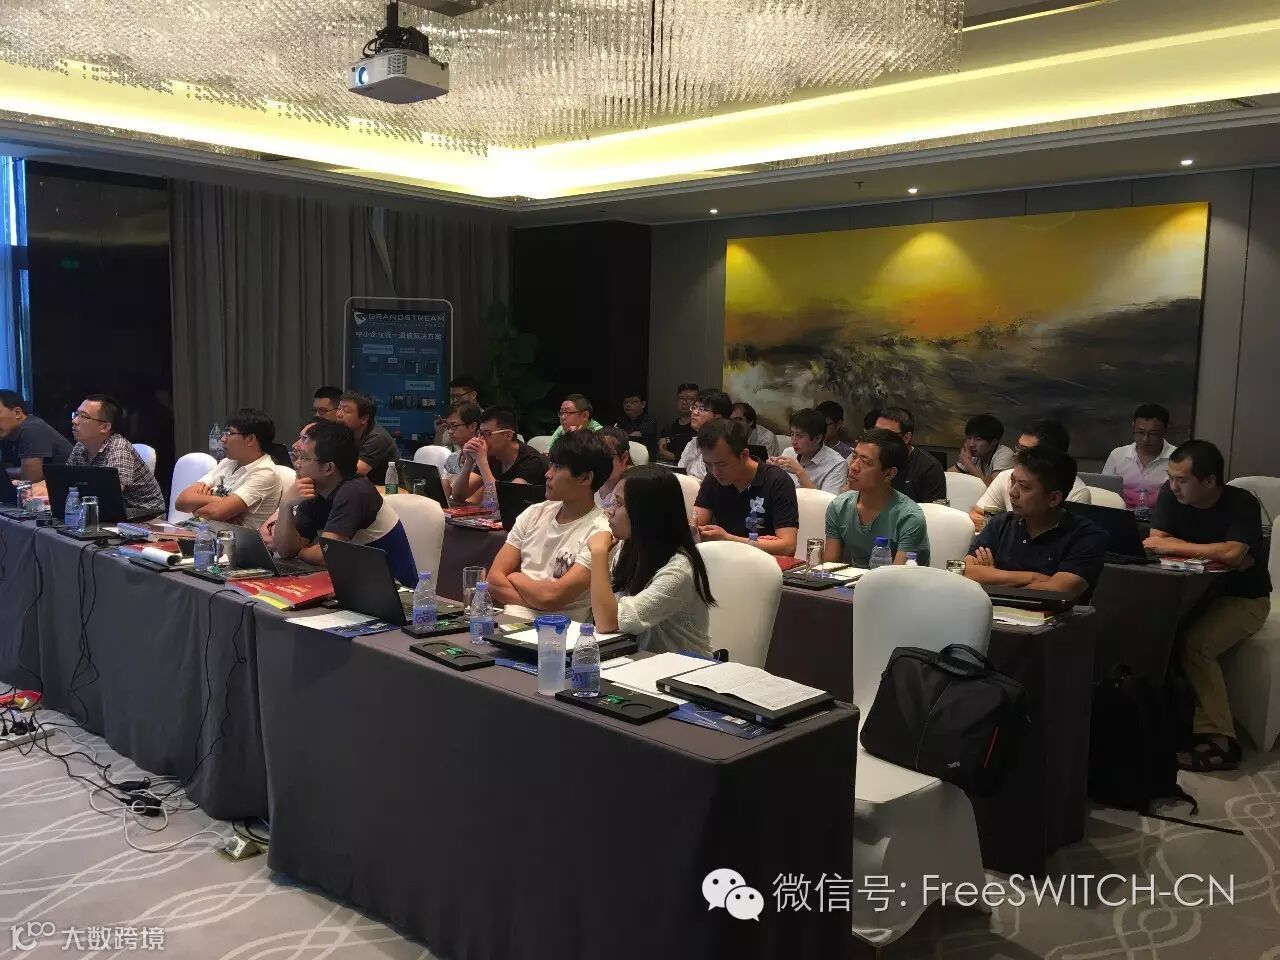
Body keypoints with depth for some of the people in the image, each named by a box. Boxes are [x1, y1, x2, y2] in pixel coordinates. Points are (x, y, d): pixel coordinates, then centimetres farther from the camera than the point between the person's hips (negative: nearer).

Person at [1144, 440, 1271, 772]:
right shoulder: (1171, 494, -7)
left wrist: (1173, 546, -27)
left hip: (1242, 598, -5)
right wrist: (1216, 555, -23)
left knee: (1195, 643, -31)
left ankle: (1219, 739, -22)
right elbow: (1156, 542, -14)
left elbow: (1233, 554, -36)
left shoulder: (1241, 504, -20)